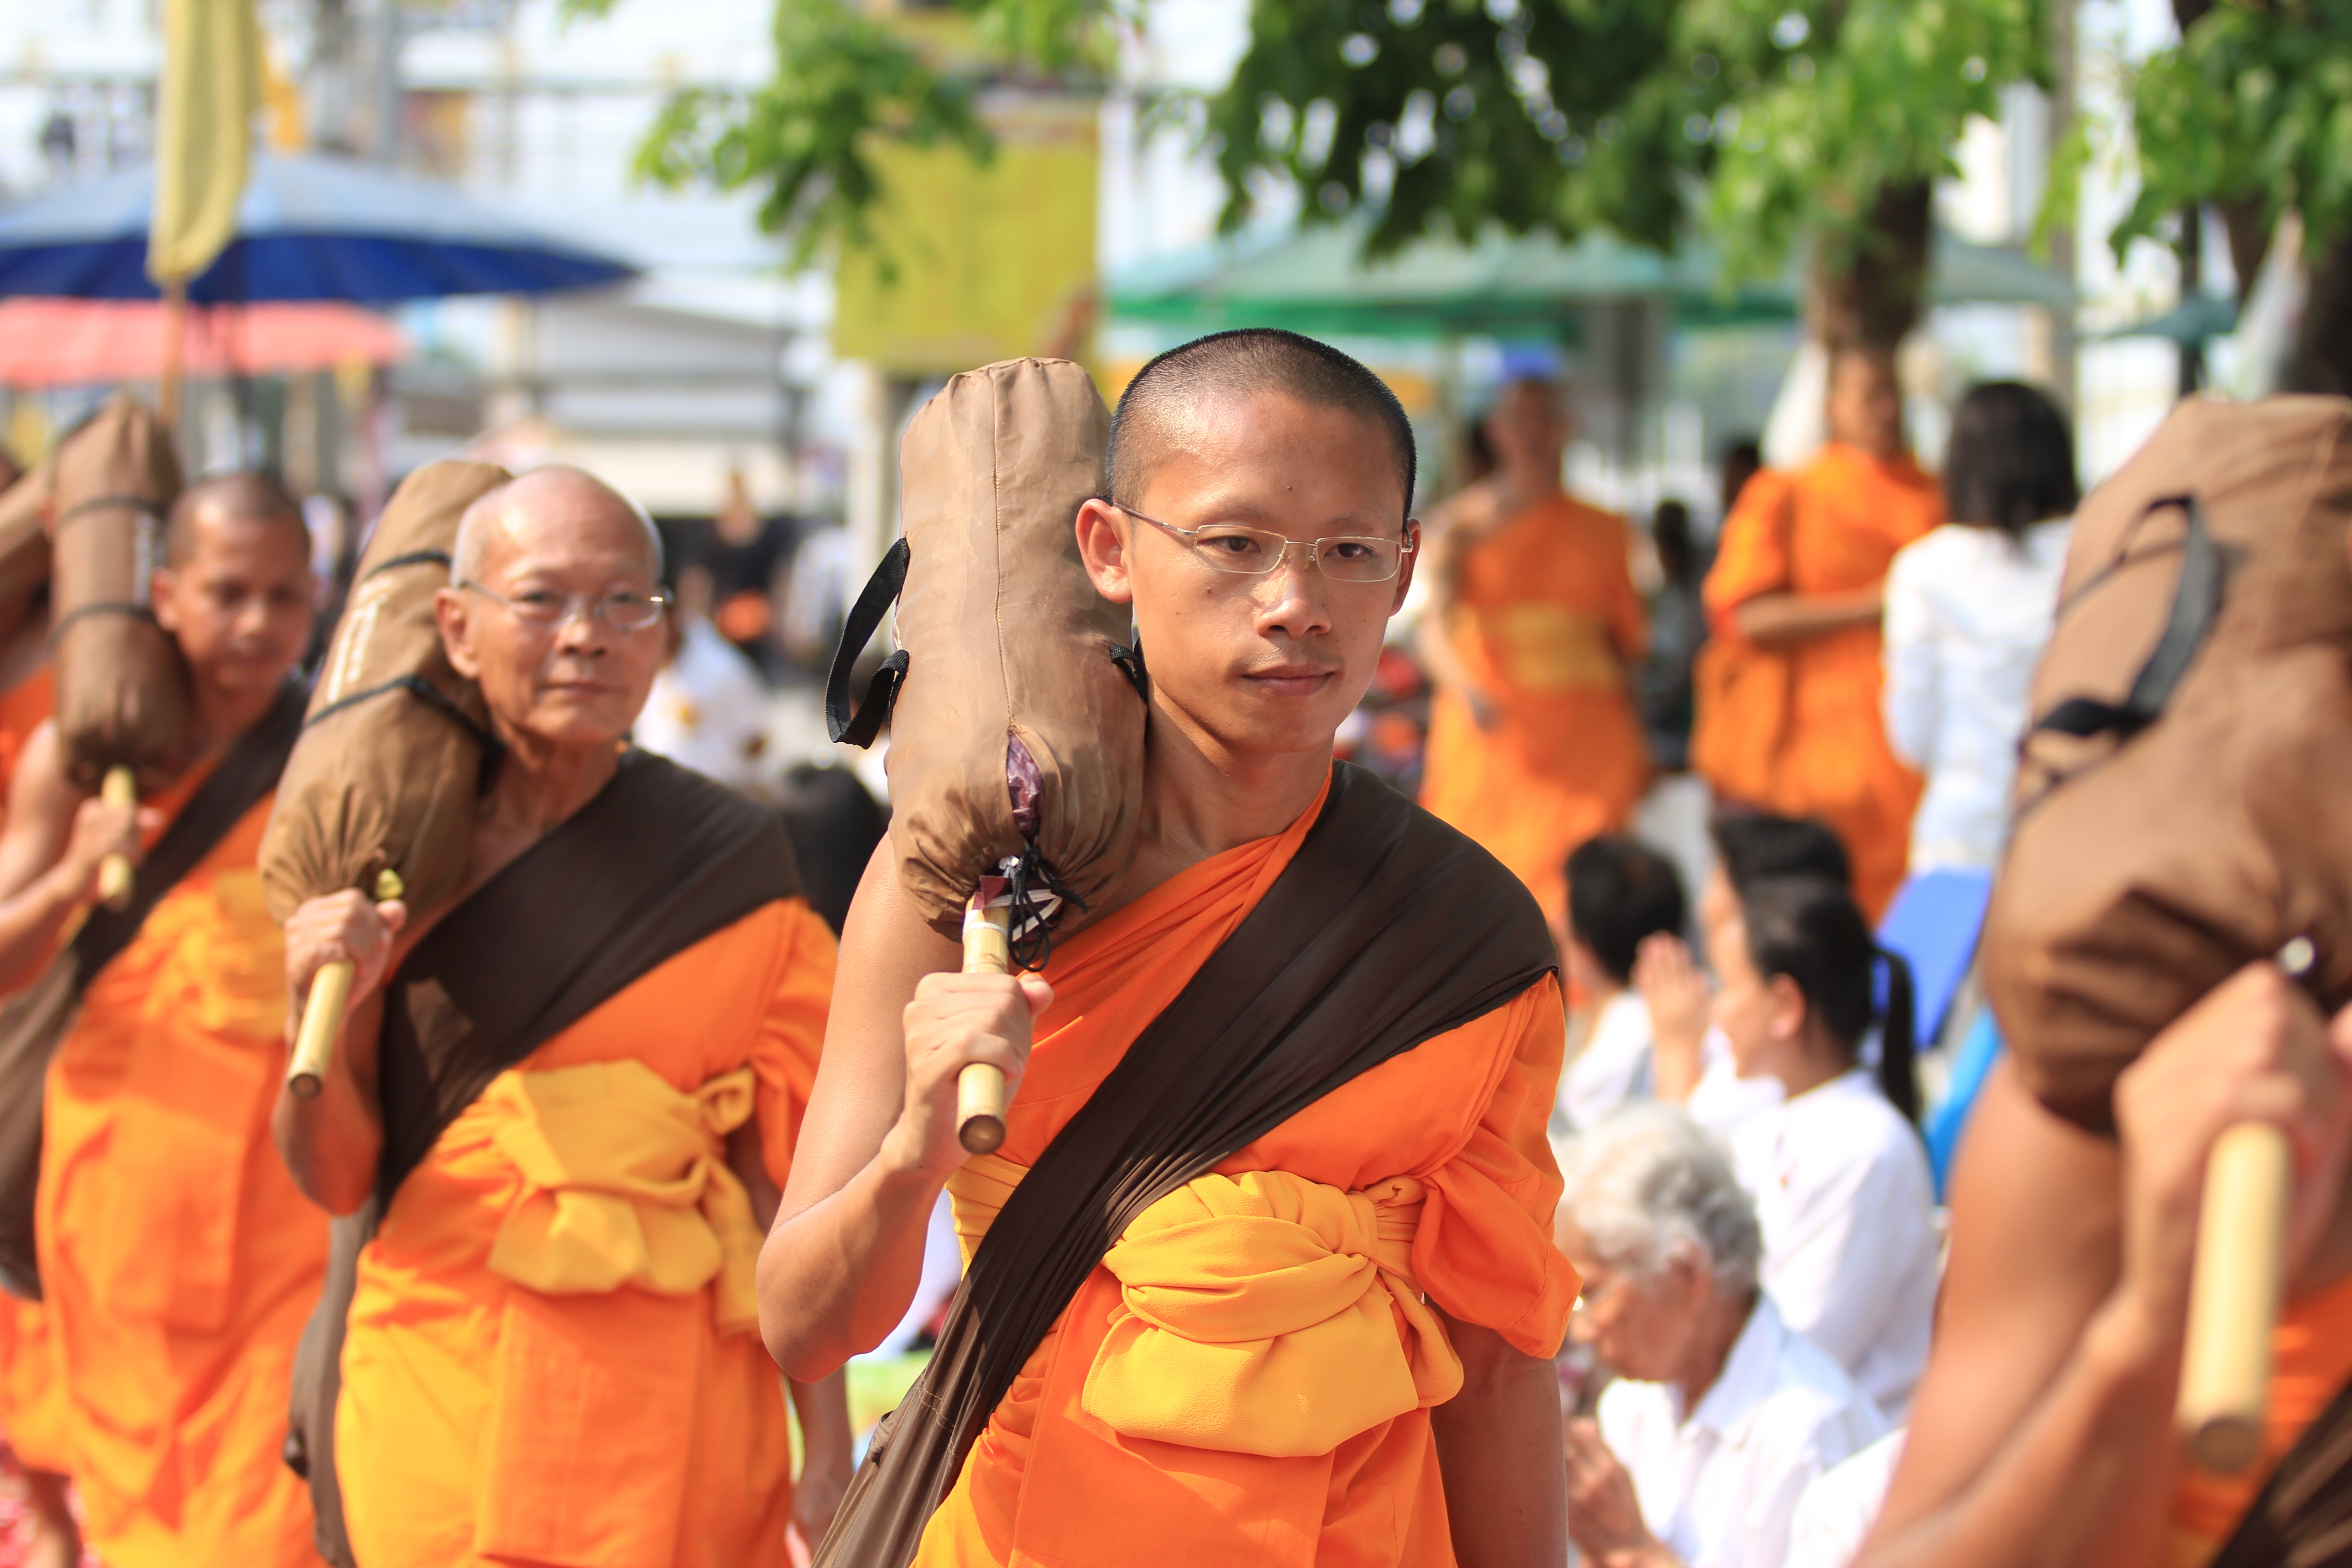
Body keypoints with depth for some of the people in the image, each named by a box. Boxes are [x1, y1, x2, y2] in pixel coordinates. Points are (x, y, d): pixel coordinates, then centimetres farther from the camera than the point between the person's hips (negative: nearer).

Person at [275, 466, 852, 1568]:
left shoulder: (732, 875, -1)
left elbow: (790, 1185, -2)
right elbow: (335, 1178, 1)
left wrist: (828, 1458, -6)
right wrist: (319, 1010, -18)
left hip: (658, 1417, -1)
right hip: (436, 1388, 1)